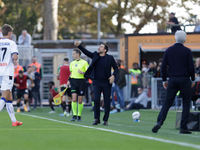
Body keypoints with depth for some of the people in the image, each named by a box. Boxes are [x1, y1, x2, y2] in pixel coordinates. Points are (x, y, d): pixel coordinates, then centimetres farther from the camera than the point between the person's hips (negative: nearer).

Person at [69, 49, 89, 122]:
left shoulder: (84, 62, -2)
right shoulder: (72, 63, 12)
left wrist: (82, 73, -19)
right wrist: (69, 81, 12)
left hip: (81, 81, -3)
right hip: (73, 81, 3)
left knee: (80, 101, 1)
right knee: (74, 99, -10)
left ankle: (79, 116, 12)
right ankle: (74, 115, -5)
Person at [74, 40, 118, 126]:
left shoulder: (110, 58, 0)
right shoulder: (95, 56, 7)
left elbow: (116, 68, 6)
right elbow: (86, 52, -3)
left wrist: (113, 75, -12)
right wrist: (79, 45, -15)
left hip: (106, 82, -2)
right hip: (97, 82, 2)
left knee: (107, 102, 0)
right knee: (96, 100, -9)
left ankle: (105, 120, 10)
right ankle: (96, 119, 0)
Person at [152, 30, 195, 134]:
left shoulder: (168, 50, 4)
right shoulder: (187, 51, -4)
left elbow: (163, 66, 4)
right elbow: (191, 67, -5)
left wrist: (164, 80, 13)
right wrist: (193, 80, 8)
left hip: (172, 80, 2)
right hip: (184, 80, -2)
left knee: (167, 103, 4)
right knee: (186, 104, 7)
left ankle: (159, 122, -16)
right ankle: (183, 127, 3)